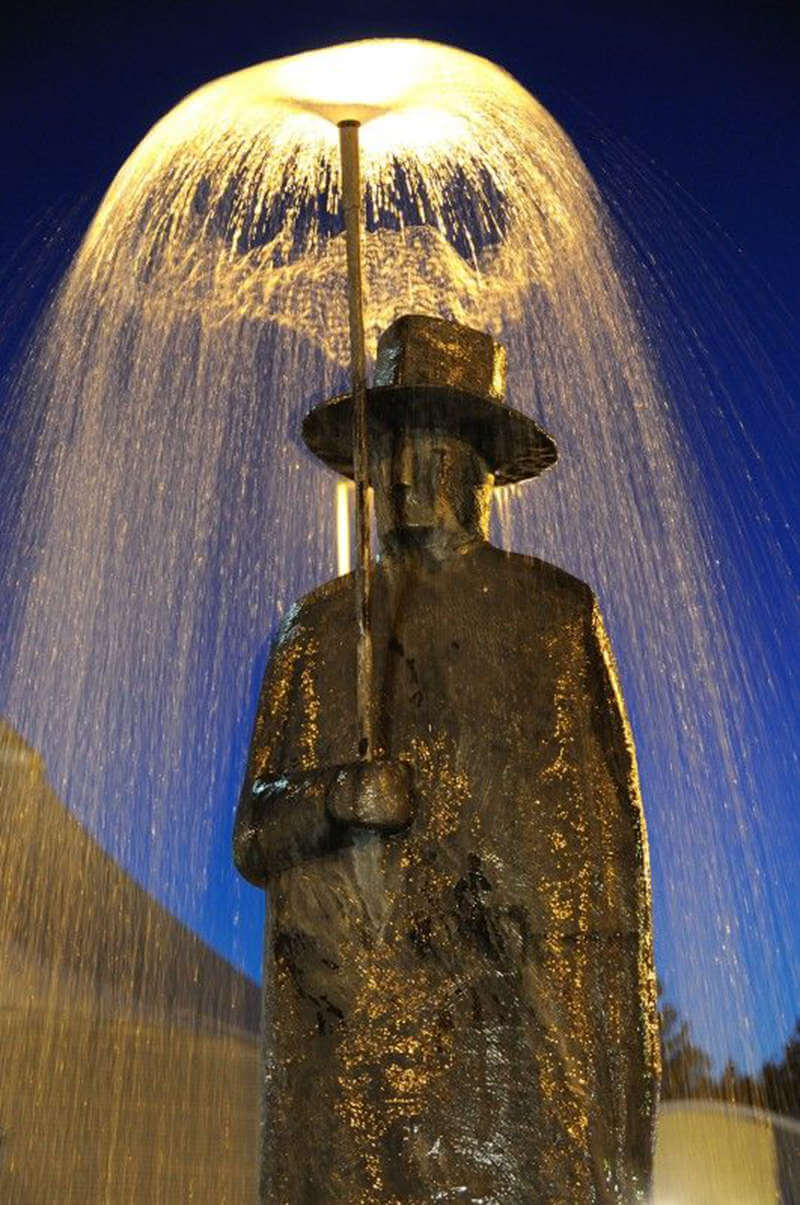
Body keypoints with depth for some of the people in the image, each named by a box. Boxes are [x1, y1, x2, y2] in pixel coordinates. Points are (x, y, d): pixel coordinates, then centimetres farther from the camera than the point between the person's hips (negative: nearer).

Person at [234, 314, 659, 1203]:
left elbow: (615, 826, 5)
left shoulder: (554, 610, 8)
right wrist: (335, 801, -11)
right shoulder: (320, 626, 12)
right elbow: (251, 841, 11)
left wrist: (619, 1051, -1)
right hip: (353, 1027, 2)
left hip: (523, 1030, -1)